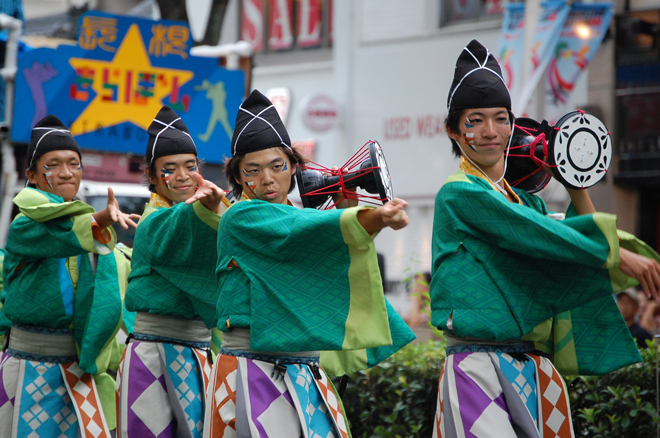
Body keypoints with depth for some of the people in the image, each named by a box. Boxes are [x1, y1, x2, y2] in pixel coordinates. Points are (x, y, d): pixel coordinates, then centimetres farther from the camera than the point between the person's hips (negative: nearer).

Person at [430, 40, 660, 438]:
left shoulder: (526, 198, 19)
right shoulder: (459, 193, -4)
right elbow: (539, 236, -13)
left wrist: (577, 187, 12)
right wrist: (616, 255, -16)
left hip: (537, 370, 7)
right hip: (481, 369, -7)